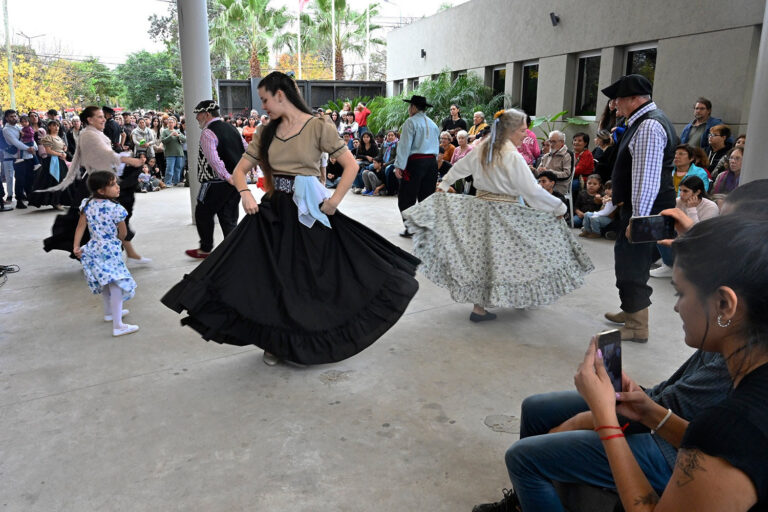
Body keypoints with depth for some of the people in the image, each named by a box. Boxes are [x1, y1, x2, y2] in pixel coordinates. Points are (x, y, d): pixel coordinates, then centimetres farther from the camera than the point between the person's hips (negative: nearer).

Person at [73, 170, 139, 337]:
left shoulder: (88, 204, 0)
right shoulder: (115, 209, -17)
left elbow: (80, 226, 0)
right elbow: (123, 233, -8)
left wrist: (76, 246, 3)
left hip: (93, 249, 8)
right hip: (110, 250, -8)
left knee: (105, 282, 27)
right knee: (116, 285, -7)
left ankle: (109, 312, 47)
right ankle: (117, 326, -11)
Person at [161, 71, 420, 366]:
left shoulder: (317, 127, -6)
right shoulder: (266, 133, 9)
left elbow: (351, 165, -10)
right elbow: (240, 170, 10)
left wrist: (334, 201, -17)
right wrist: (245, 193, -10)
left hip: (310, 213, -4)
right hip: (274, 211, 4)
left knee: (316, 277, 6)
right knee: (274, 277, 7)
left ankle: (317, 340, 26)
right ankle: (275, 341, 24)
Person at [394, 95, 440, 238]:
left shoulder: (411, 122, -6)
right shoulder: (432, 124, 16)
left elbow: (404, 146, -12)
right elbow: (437, 146, 16)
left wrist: (399, 166, -13)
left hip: (415, 162, -7)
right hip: (432, 162, 7)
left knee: (407, 197, 0)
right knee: (426, 196, 10)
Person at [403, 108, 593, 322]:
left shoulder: (482, 148, 5)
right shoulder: (512, 156, -17)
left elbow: (461, 166, 22)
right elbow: (532, 191, -18)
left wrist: (445, 183, 39)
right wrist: (559, 206, -6)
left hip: (479, 206, 7)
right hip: (505, 213, -7)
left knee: (482, 254, 12)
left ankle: (479, 305, 20)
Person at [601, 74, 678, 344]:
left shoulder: (649, 126, -19)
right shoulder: (644, 122, 15)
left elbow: (647, 177, -25)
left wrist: (637, 219, -25)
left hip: (645, 210, -11)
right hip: (637, 209, 11)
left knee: (632, 265, -3)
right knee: (626, 258, 22)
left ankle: (637, 328, 9)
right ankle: (631, 312, 39)